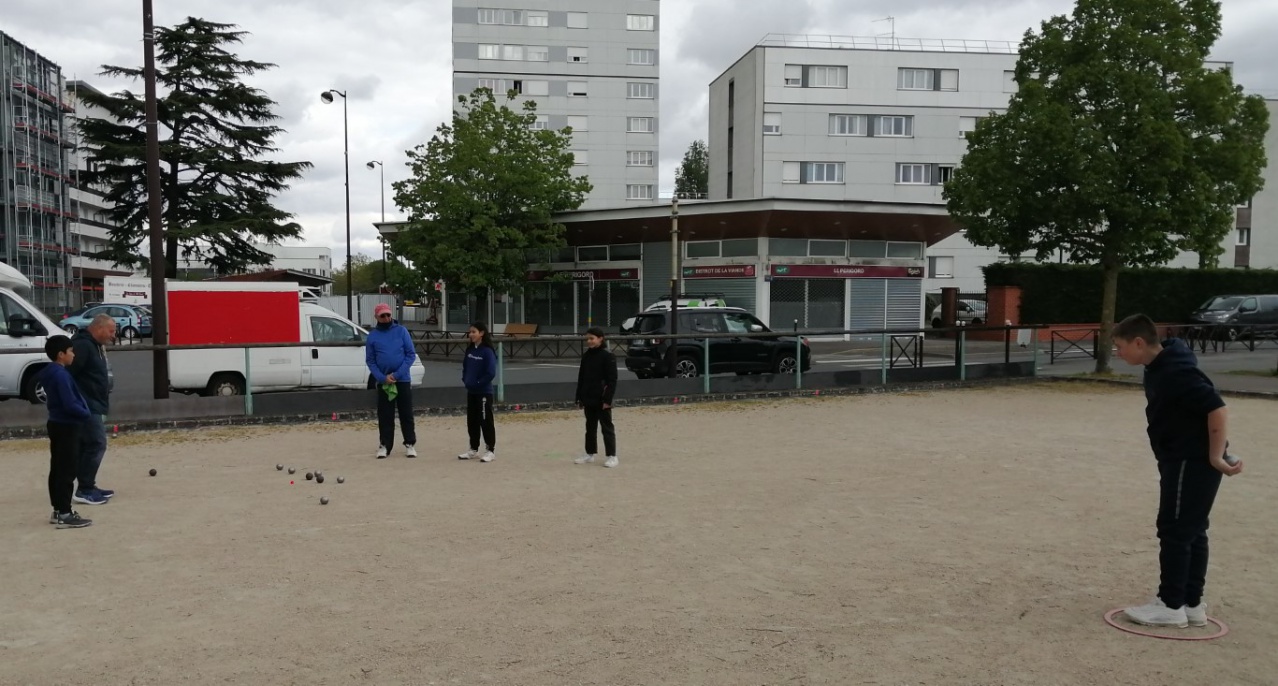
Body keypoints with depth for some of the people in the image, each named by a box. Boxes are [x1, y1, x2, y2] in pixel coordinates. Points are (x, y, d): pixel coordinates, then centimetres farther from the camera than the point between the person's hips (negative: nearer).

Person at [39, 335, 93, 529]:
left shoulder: (51, 373, 12)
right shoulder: (61, 375, -19)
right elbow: (69, 404, -24)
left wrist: (83, 413, 11)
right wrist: (87, 415, -9)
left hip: (58, 424, 10)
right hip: (66, 426, -10)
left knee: (58, 469, 14)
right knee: (67, 471, -7)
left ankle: (58, 510, 20)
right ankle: (64, 514, -5)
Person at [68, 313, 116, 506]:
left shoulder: (94, 346, 16)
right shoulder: (82, 345, -17)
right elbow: (68, 375, -23)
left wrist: (102, 404, 20)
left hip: (93, 406, 11)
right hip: (86, 407, -11)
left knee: (87, 446, 14)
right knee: (96, 444, -10)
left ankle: (87, 486, 21)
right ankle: (84, 490, -4)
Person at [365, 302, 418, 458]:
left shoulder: (401, 331, 1)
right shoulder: (372, 335, 4)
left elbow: (411, 354, -3)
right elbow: (370, 360, 2)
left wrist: (397, 374, -12)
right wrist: (382, 377, -12)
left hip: (403, 379, -1)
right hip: (383, 382, 1)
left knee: (406, 414, 4)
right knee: (385, 416, 5)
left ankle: (410, 444, 12)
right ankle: (384, 445, 13)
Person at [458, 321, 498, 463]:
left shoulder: (487, 351, -14)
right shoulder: (470, 349, 8)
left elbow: (491, 373, -19)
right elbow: (465, 366, 19)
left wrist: (478, 383, -15)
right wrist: (465, 380, 6)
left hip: (484, 392, -7)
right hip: (471, 391, 7)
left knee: (486, 421, -1)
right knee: (472, 421, 13)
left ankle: (490, 450, 6)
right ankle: (473, 449, 24)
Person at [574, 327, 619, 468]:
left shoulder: (608, 356, -12)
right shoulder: (586, 356, 8)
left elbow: (612, 380, -14)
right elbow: (581, 378, 13)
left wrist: (608, 399, -17)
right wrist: (579, 398, 10)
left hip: (602, 399, -7)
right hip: (588, 399, 7)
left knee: (607, 427, 0)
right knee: (590, 427, 15)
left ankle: (612, 456, 6)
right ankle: (590, 453, 26)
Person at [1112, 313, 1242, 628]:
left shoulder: (1176, 372, -23)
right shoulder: (1159, 368, 9)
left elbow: (1217, 409, -28)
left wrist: (1215, 456, -25)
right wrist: (1213, 445, 19)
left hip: (1192, 462, -10)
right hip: (1182, 460, 10)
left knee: (1174, 531, -3)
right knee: (1191, 531, 13)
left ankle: (1171, 605, 5)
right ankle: (1191, 603, 21)